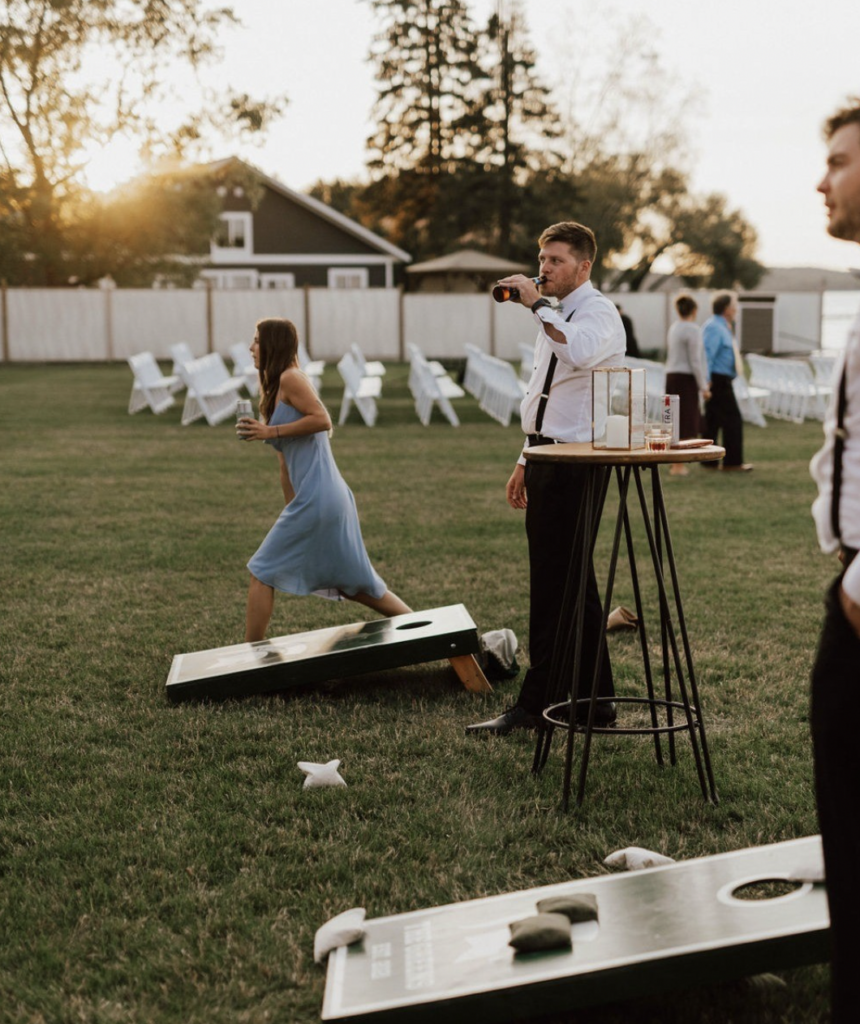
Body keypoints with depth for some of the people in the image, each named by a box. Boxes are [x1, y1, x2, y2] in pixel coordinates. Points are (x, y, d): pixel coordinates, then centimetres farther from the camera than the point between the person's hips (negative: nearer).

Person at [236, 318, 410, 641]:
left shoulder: (289, 378, -7)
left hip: (317, 499, -10)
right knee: (355, 585, 15)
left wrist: (269, 431, -17)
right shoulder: (274, 388, 20)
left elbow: (322, 419, -21)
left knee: (262, 572, 0)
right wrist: (291, 511, 22)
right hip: (332, 498, 10)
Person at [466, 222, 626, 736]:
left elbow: (577, 351, -35)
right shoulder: (558, 316, 20)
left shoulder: (598, 312, -9)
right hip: (549, 461, 10)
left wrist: (537, 304, -26)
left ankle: (535, 704, 1)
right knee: (574, 584, 12)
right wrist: (527, 458, 24)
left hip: (573, 465, -10)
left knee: (554, 586, -6)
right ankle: (597, 699, 20)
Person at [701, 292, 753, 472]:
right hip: (718, 381, -10)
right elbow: (707, 354, -22)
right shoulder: (714, 327, -15)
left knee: (713, 421, 10)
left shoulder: (722, 327, 17)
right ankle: (732, 461, 0)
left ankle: (709, 461, 14)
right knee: (732, 420, -5)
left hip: (721, 382, 10)